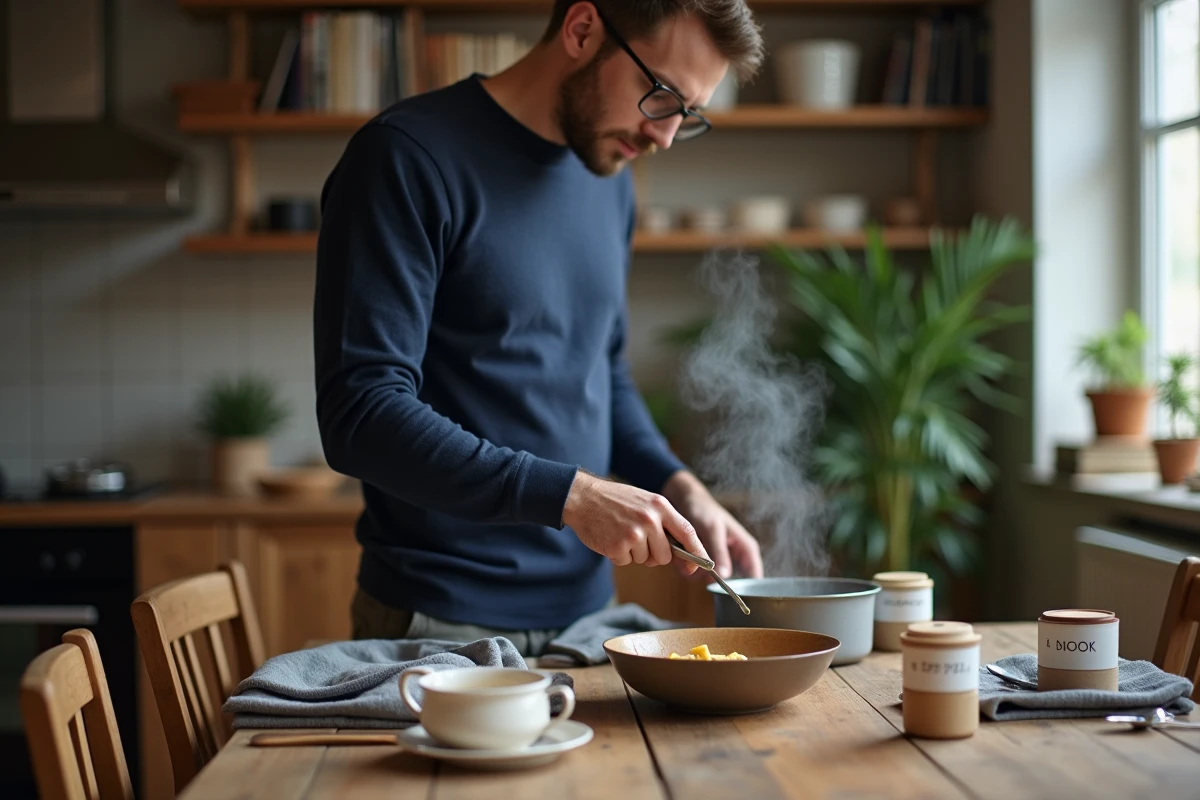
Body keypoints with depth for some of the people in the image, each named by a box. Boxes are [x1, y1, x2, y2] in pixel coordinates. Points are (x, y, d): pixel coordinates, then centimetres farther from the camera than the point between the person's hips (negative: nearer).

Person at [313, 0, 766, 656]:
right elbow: (360, 416, -22)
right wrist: (569, 494, -27)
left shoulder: (608, 176, 9)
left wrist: (679, 489, 2)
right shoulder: (409, 158, -15)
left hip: (583, 608, 7)